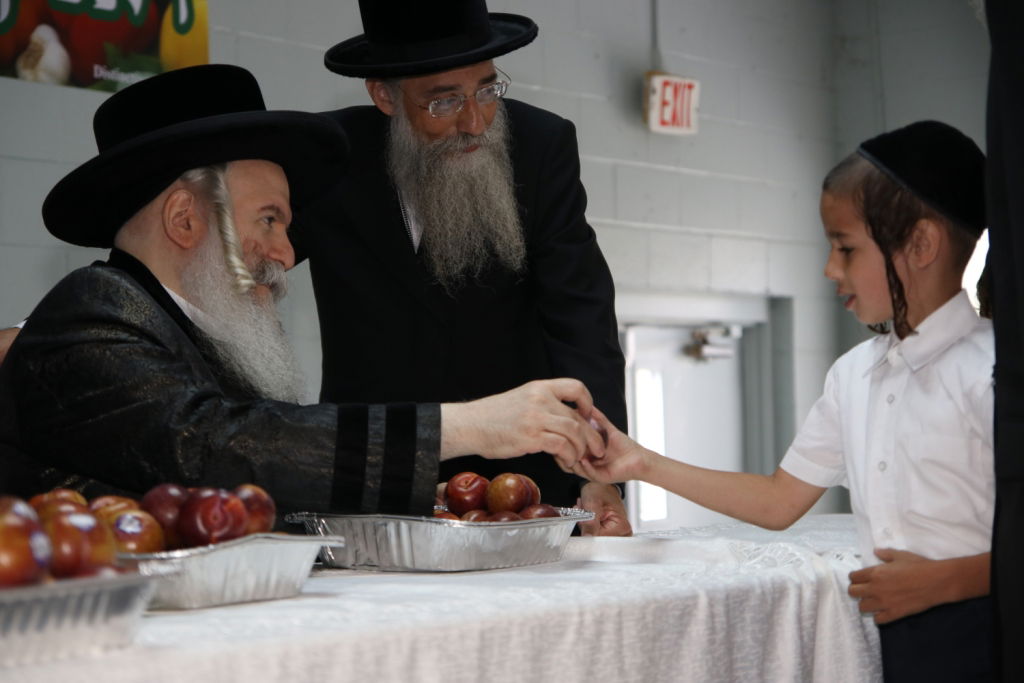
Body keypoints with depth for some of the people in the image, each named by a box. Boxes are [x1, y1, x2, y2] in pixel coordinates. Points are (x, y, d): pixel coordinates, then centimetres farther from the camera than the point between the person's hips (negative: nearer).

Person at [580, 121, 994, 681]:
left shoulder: (985, 370, -11)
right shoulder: (853, 375, 10)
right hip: (888, 637, 5)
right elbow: (779, 502, 14)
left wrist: (943, 580, -19)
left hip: (973, 637, -5)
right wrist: (644, 465, 10)